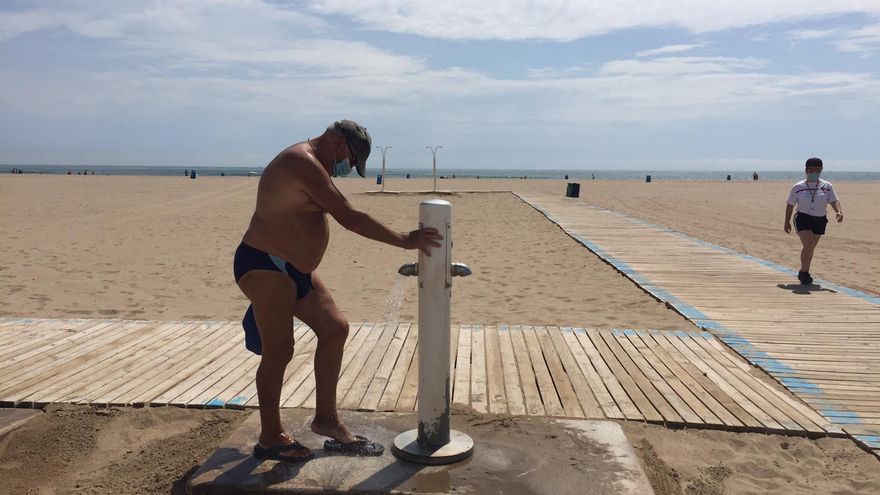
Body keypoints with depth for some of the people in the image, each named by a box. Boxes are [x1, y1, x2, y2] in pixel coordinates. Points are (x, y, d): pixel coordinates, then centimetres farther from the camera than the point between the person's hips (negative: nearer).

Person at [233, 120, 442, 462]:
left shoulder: (310, 166, 14)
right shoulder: (304, 164, -20)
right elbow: (349, 218, -28)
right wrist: (404, 241, -23)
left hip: (294, 267, 11)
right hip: (264, 266, -11)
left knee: (335, 329, 8)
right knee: (278, 351, -5)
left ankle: (326, 418, 16)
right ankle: (270, 438, 12)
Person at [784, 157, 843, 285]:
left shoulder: (827, 186, 3)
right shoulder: (798, 187, -1)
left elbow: (834, 201, -3)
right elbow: (790, 205, 5)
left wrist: (839, 212, -23)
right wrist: (787, 222, 4)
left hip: (819, 221, 3)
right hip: (803, 218, -3)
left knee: (811, 247, 10)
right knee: (808, 245, -19)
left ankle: (803, 272, 27)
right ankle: (805, 272, -8)